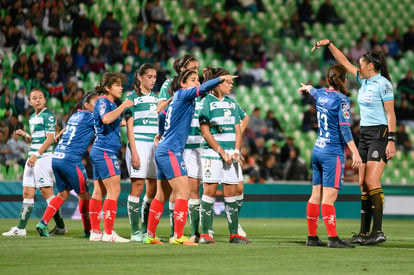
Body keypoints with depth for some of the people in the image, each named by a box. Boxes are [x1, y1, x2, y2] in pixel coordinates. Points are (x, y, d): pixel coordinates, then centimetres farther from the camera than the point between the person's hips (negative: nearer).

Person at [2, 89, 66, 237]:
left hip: (43, 156, -8)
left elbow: (49, 139, -14)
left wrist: (36, 155, -20)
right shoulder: (32, 118, 18)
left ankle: (61, 227, -3)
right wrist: (25, 135, 9)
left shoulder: (49, 116, -7)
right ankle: (20, 228, 5)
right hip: (32, 157, 9)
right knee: (27, 193, 5)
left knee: (46, 191, -9)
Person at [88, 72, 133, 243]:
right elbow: (106, 119, -29)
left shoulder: (110, 104, 20)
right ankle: (108, 233, -15)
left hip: (99, 151, 10)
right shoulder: (103, 102, -9)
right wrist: (123, 106, -21)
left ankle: (95, 232, 11)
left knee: (99, 192, 9)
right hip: (105, 151, -10)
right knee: (114, 190, -12)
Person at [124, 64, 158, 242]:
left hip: (155, 146, 6)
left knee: (153, 188, 2)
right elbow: (129, 127, -5)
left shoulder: (156, 98, 16)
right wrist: (134, 152, -13)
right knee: (137, 186, -6)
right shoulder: (132, 97, -1)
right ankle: (135, 232, -4)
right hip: (139, 145, -6)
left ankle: (146, 229, 11)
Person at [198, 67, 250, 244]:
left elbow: (237, 129, 15)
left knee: (231, 192, 5)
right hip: (212, 152, -5)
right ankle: (205, 234, -3)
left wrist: (236, 151, 0)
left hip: (231, 152, 6)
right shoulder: (207, 101, -3)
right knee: (210, 190, -7)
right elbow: (205, 131, -8)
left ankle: (234, 234, 8)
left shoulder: (231, 103, 15)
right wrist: (222, 151, -11)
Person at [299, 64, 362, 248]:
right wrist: (355, 153, -21)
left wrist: (306, 88, 60)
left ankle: (312, 237, 14)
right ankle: (333, 238, -14)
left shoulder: (321, 94, 10)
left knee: (316, 196, 10)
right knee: (329, 198, -12)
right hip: (333, 153, -7)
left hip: (318, 150, 8)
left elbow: (312, 90, 35)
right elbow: (344, 129, -19)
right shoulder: (341, 100, -11)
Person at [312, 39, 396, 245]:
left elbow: (390, 114, -13)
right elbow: (344, 62, 21)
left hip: (380, 135, -8)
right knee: (363, 184, 4)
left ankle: (378, 231, -12)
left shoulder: (383, 84, -11)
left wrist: (391, 140, -18)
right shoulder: (364, 80, 12)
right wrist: (329, 44, 16)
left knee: (372, 181, -14)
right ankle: (364, 232, 4)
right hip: (365, 135, 8)